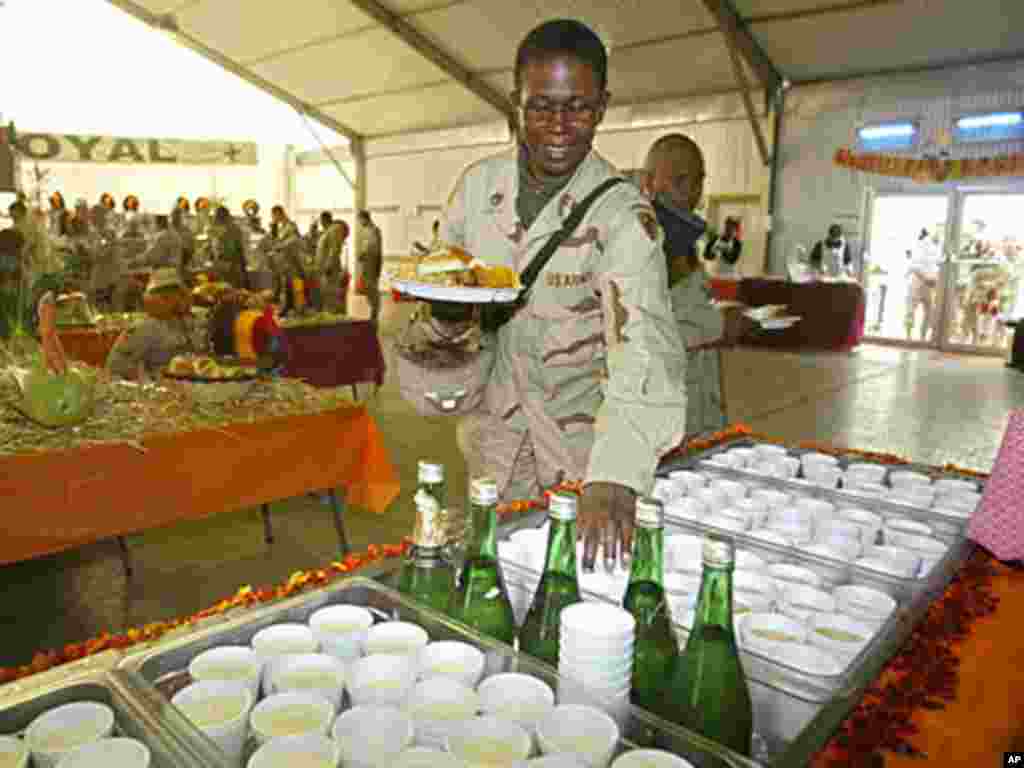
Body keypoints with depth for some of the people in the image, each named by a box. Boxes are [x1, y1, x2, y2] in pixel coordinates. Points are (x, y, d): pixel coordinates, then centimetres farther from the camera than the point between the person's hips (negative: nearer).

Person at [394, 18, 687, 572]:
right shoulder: (477, 184, -5)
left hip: (583, 439, -3)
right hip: (492, 433, 4)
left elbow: (644, 351, -34)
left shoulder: (622, 214, -21)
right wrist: (445, 316, -19)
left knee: (577, 563, 15)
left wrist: (613, 481, -49)